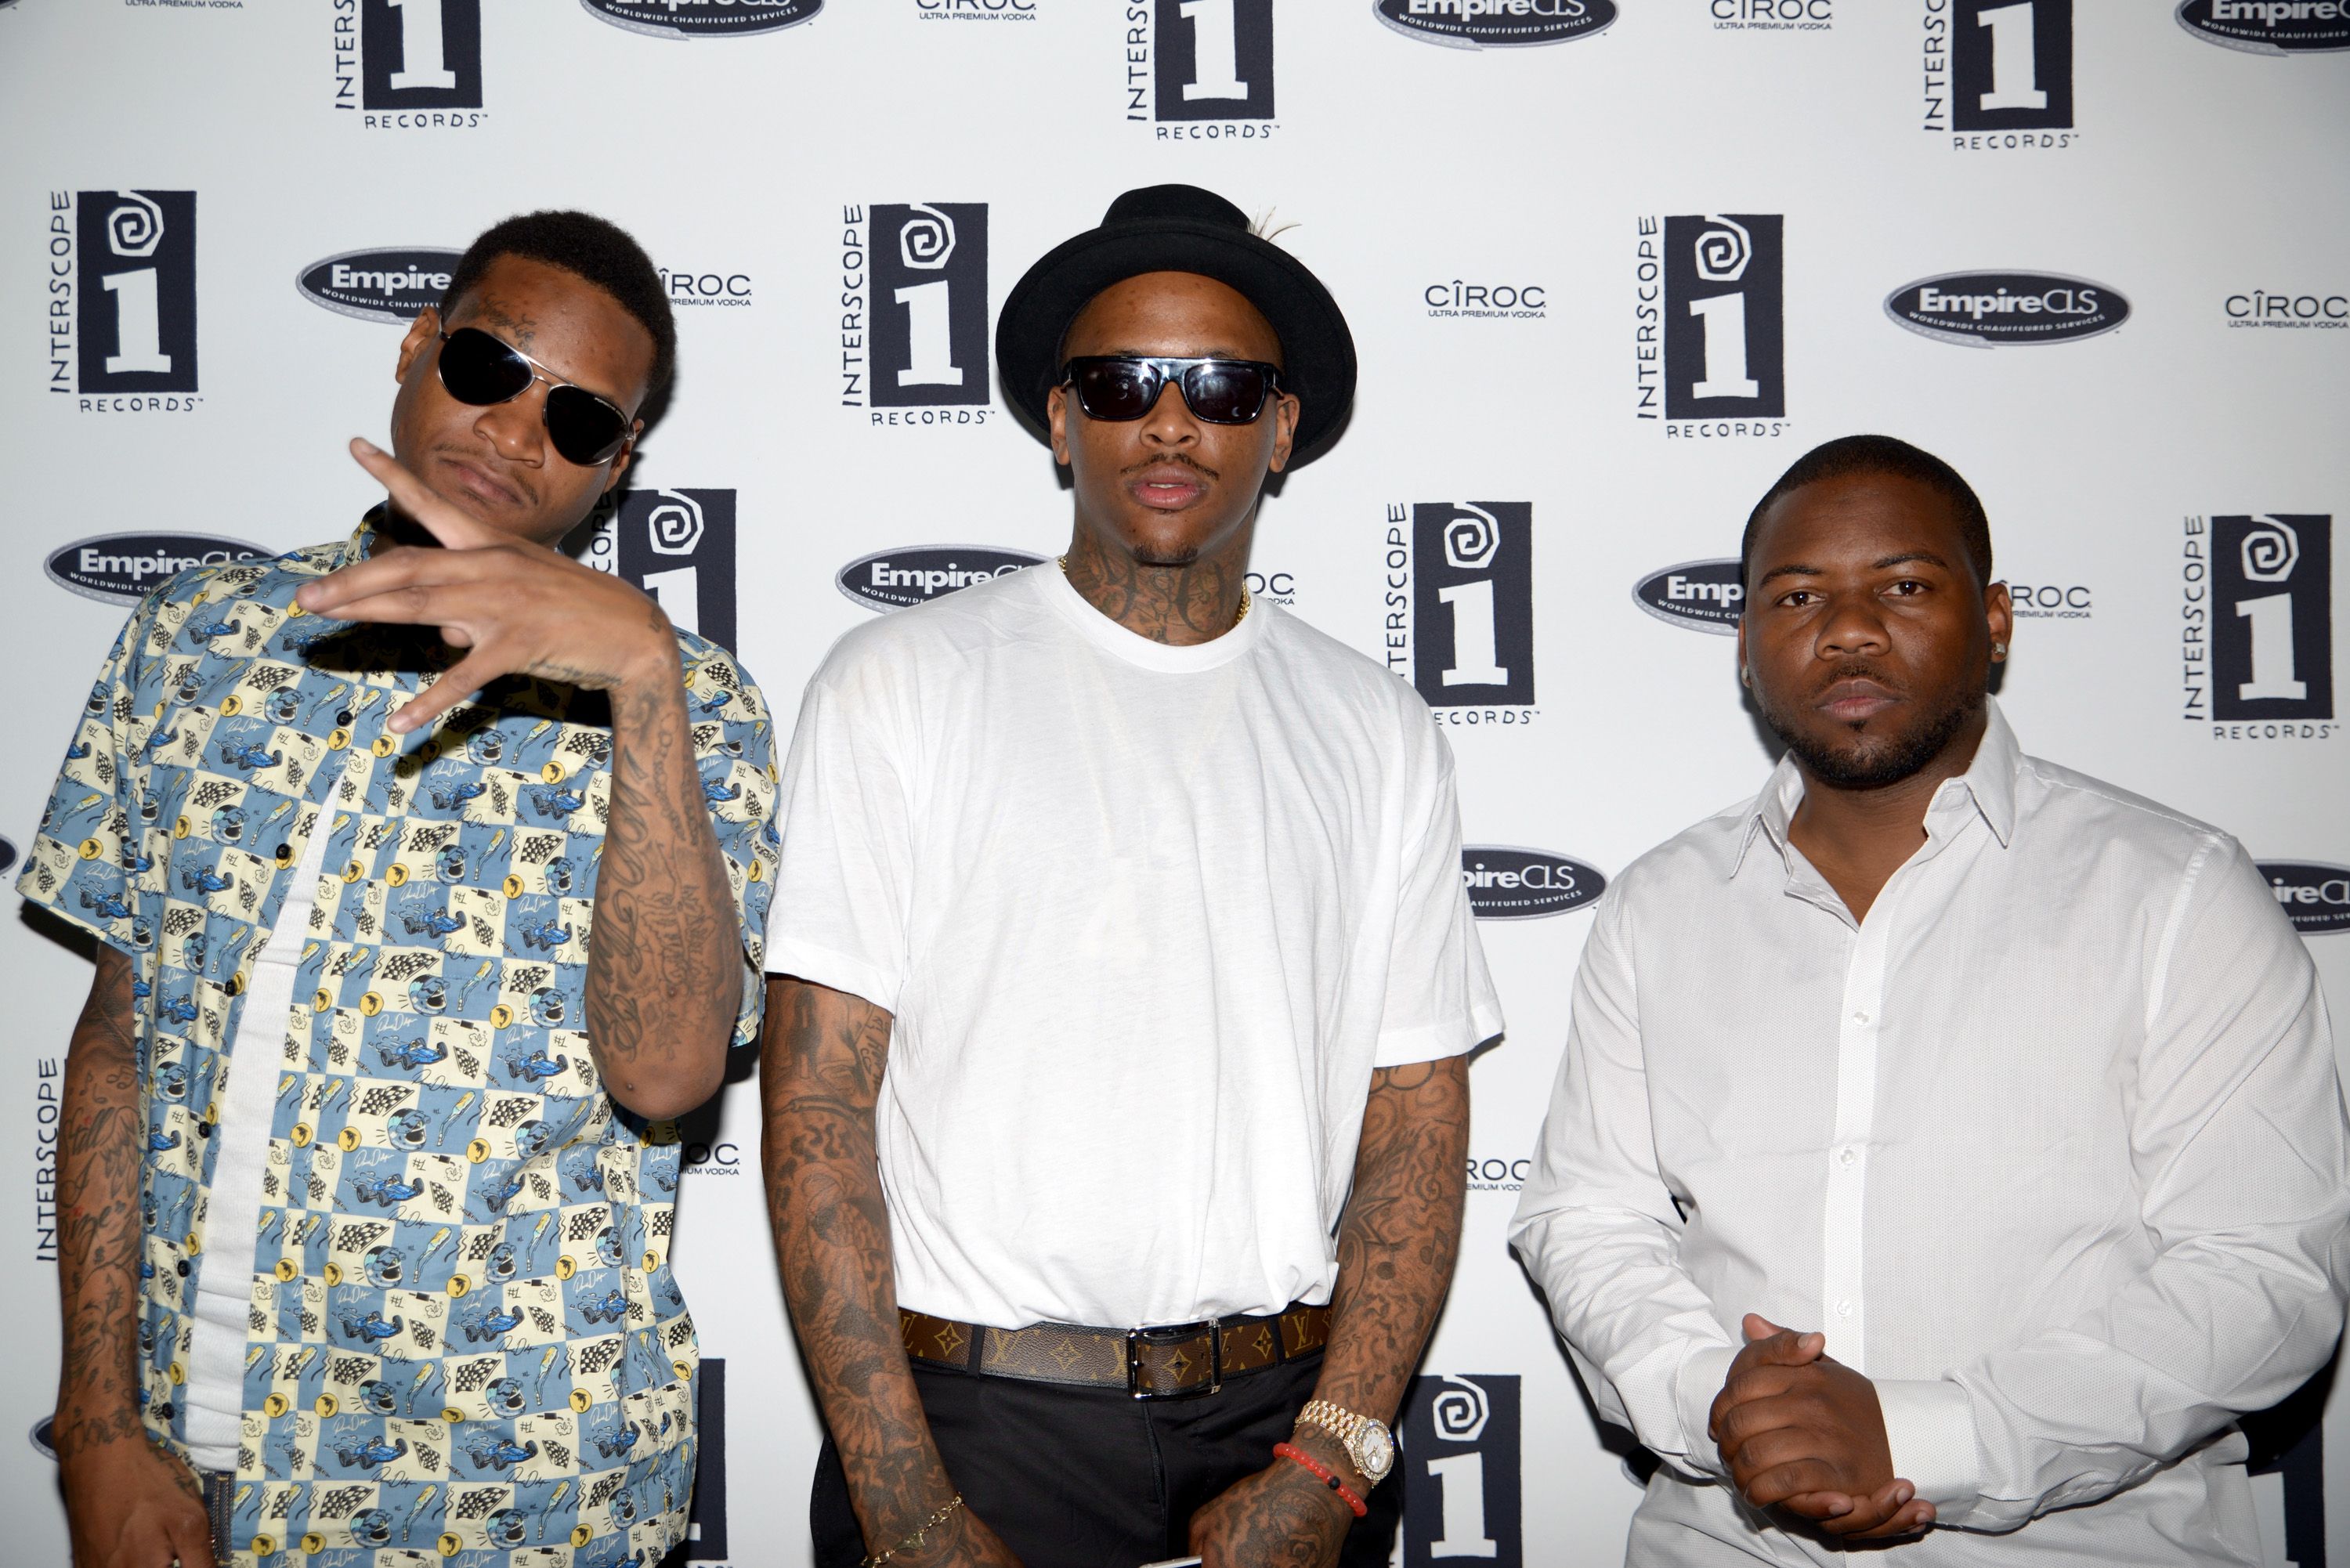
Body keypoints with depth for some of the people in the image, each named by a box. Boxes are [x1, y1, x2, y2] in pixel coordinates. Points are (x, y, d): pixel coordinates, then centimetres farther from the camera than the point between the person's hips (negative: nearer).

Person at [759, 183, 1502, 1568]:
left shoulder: (1377, 734, 6)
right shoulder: (902, 687, -2)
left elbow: (1416, 1126, 3)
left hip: (1283, 1427, 2)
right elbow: (818, 1102, -7)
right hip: (972, 1418, -2)